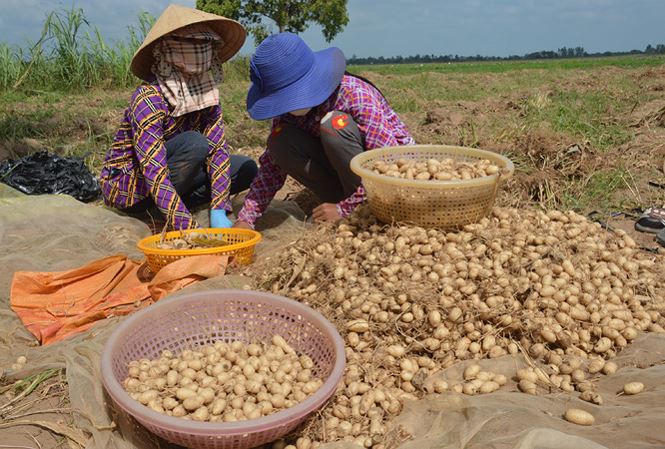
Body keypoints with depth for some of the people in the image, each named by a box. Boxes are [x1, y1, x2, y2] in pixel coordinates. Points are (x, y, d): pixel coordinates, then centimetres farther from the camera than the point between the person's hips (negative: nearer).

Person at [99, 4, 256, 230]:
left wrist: (219, 211, -20)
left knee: (246, 168, -5)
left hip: (171, 175, 7)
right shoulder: (148, 98, -26)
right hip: (125, 185, -6)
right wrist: (191, 229, -39)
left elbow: (218, 149, -10)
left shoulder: (207, 92, -6)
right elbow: (155, 174, -33)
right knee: (194, 143, -30)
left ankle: (176, 205, -6)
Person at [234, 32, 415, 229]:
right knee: (280, 141, -17)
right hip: (344, 169, 6)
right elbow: (272, 165, -4)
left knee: (333, 123, -32)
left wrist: (345, 209, -27)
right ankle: (347, 198, -10)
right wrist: (246, 218, -13)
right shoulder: (288, 109, -9)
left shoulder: (356, 96, -27)